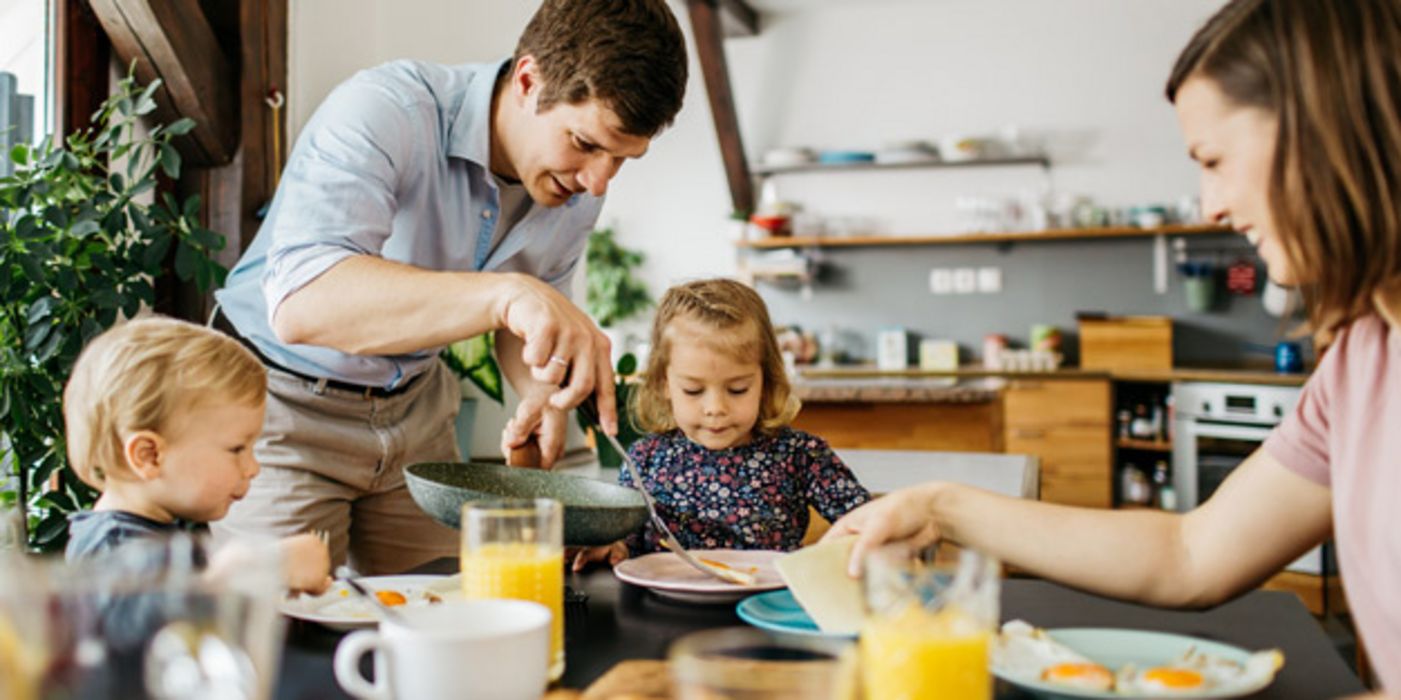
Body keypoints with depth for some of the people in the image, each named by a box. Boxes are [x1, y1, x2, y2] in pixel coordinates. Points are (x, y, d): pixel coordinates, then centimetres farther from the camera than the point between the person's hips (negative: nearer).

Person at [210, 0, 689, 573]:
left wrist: (543, 393, -13)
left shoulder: (578, 191, -8)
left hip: (415, 406, 5)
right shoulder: (383, 112, -28)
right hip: (281, 401, -5)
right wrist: (506, 293, -54)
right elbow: (300, 304, -43)